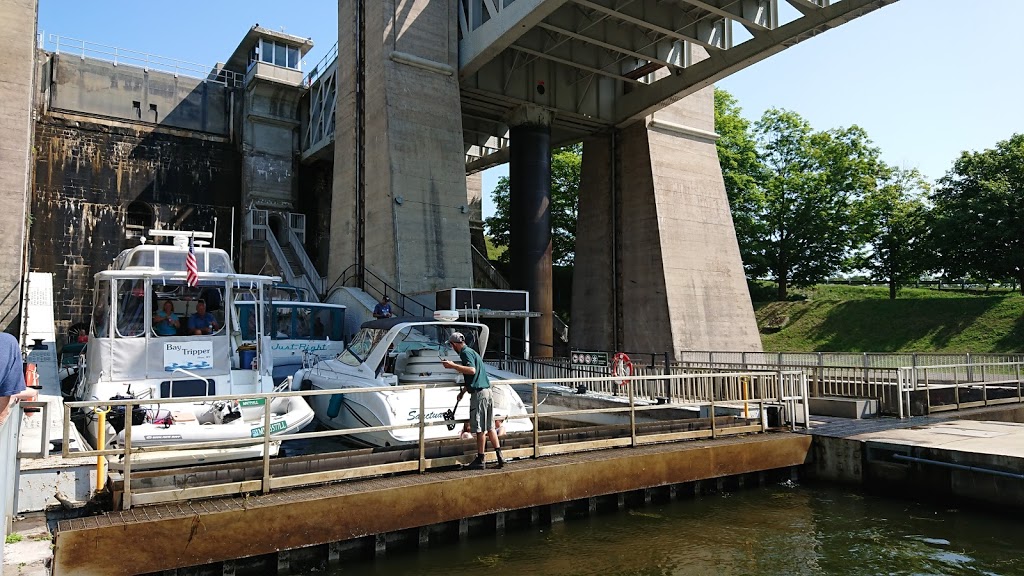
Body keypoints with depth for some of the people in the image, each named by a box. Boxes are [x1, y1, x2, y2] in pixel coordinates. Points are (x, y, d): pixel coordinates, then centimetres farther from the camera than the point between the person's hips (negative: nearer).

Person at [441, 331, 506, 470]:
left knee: (480, 428, -2)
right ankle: (499, 456, 12)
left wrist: (453, 366, -22)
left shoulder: (466, 352, -9)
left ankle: (480, 460, 4)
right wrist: (463, 391, 38)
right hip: (486, 391, 10)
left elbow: (472, 370, -25)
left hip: (479, 393, -10)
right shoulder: (471, 351, 21)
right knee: (489, 426, 12)